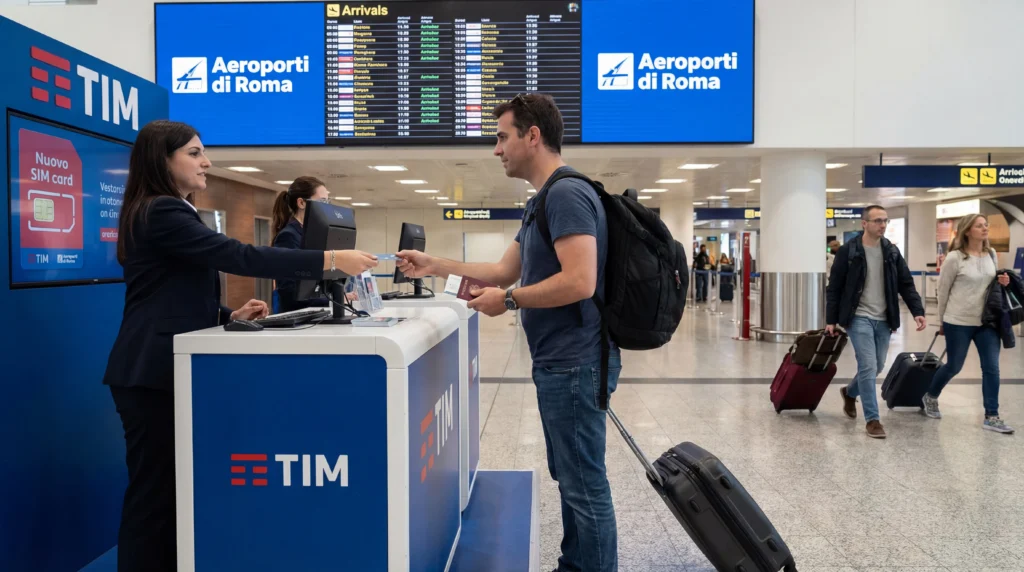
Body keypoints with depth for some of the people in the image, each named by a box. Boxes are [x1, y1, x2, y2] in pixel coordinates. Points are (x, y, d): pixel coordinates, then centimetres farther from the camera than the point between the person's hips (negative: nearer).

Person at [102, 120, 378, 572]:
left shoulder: (168, 214, 19)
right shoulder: (161, 214, -14)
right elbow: (239, 257, -25)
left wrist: (230, 316, 4)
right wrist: (330, 260, -27)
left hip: (167, 368, 10)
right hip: (152, 373, -10)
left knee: (172, 487, 13)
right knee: (155, 490, -3)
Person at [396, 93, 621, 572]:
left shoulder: (566, 194, -17)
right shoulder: (545, 200, 15)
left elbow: (579, 281, -26)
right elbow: (506, 270, 20)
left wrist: (510, 299, -16)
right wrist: (435, 266, 17)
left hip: (574, 363, -11)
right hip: (560, 361, 11)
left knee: (584, 483, 1)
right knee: (572, 478, 19)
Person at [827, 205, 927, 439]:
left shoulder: (892, 251, 6)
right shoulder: (848, 251, -7)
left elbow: (906, 284, 7)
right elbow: (834, 288, -4)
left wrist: (918, 311, -7)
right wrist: (831, 319, -7)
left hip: (883, 320, 5)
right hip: (859, 318, -5)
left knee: (877, 367, 14)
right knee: (868, 367, -10)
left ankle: (849, 393, 42)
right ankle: (872, 420, -1)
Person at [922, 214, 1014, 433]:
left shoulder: (991, 254, 4)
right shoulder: (955, 258, -13)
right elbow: (943, 290, -6)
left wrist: (1001, 282, -5)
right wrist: (942, 321, 0)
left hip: (986, 321, 5)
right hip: (959, 322, -5)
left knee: (992, 368, 1)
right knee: (953, 367, 7)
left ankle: (991, 417, 9)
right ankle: (930, 397, 32)